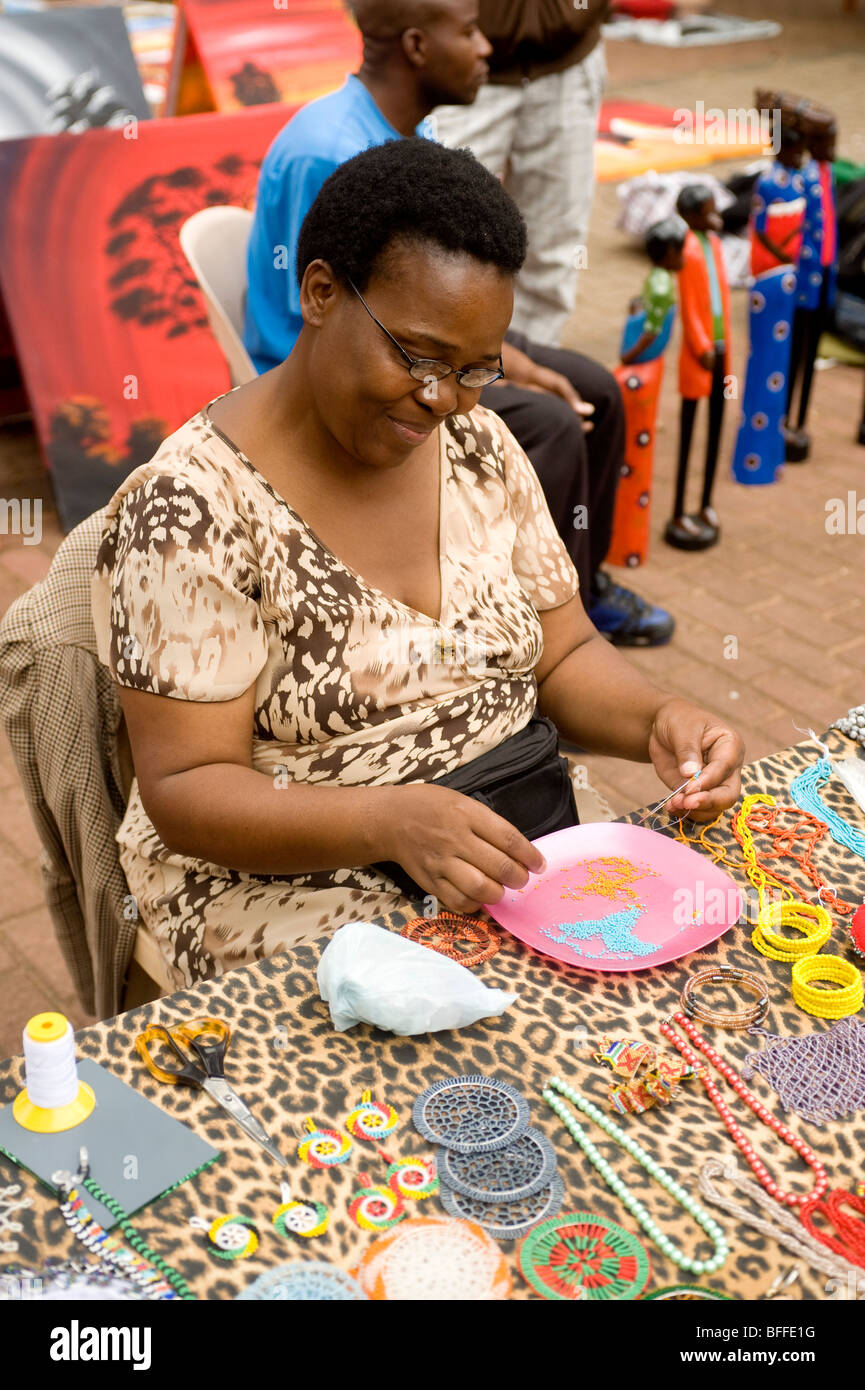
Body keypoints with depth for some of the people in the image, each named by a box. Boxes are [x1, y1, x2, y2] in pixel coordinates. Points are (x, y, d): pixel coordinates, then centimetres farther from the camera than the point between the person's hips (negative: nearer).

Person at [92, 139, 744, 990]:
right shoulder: (192, 504, -16)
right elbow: (187, 792, -17)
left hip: (512, 846, 7)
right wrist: (390, 821, -33)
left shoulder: (477, 443, 4)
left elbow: (564, 655, 10)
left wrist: (658, 721, -11)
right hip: (288, 881, -6)